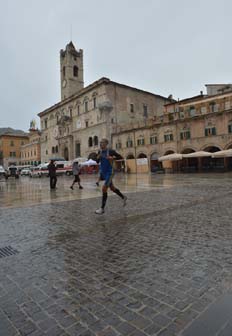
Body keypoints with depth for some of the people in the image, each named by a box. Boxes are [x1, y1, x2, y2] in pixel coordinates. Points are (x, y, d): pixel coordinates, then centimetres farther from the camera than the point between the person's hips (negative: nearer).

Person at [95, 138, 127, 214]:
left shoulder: (110, 151, -12)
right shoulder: (100, 152, 6)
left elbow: (120, 157, -8)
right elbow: (97, 161, 15)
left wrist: (112, 157, -22)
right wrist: (98, 158, -7)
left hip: (109, 172, -7)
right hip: (103, 172, 7)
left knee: (104, 188, -15)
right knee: (112, 188, 18)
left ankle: (102, 208, -6)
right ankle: (123, 197, 41)